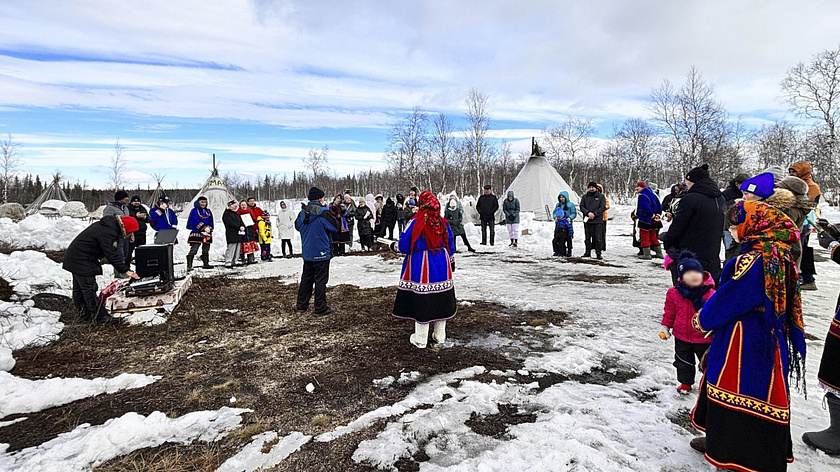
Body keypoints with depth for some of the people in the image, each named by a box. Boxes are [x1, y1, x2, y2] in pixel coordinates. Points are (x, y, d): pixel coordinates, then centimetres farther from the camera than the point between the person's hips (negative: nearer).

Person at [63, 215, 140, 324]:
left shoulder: (105, 225, 7)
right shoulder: (108, 233, -26)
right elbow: (112, 254, -27)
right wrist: (125, 270, -25)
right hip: (82, 261, -11)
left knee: (79, 287, 18)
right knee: (90, 289, -8)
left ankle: (83, 312, 32)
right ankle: (101, 317, -6)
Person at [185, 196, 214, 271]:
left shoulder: (208, 211, 15)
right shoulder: (194, 211, -5)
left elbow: (211, 222, 12)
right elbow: (195, 222, -15)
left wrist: (209, 228, -6)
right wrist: (204, 228, -19)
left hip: (207, 234, 7)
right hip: (197, 233, -6)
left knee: (206, 250, 15)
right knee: (193, 250, -13)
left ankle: (206, 264, 25)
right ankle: (189, 266, -14)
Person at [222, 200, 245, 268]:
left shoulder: (237, 214, 23)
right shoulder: (226, 214, -3)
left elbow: (241, 222, 18)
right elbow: (230, 223, -15)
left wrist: (242, 226, -4)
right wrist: (239, 227, -17)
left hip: (238, 234, 8)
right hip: (231, 234, -8)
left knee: (237, 249, 8)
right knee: (231, 248, -12)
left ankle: (233, 262, 15)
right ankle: (228, 263, -10)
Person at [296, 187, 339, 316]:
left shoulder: (302, 212, 4)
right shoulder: (324, 213, -17)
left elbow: (297, 226, 19)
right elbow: (335, 228, -9)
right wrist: (334, 216, 6)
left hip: (307, 253, 7)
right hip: (321, 253, -6)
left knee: (306, 278, 18)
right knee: (320, 280, 0)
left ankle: (302, 304, 25)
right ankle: (320, 308, 4)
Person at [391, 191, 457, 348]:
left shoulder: (415, 222, -12)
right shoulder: (443, 223, 3)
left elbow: (404, 246, -9)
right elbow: (450, 246, 13)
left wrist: (394, 246, 12)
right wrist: (451, 262, 27)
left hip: (420, 268, -4)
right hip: (441, 268, 5)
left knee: (421, 301, 4)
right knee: (441, 301, 14)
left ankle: (420, 340, 14)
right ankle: (440, 337, 26)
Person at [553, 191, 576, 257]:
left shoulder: (570, 205, -2)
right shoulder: (558, 204, 14)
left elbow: (574, 213, -1)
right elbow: (555, 212, 19)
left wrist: (570, 218, -19)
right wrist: (555, 217, -1)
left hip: (567, 224, -5)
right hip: (558, 225, 5)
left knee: (568, 240, -1)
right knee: (555, 240, 4)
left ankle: (568, 253, 6)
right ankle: (557, 252, 13)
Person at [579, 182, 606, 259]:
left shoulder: (601, 196, 3)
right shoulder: (585, 196, 10)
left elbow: (603, 207, -4)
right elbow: (581, 207, 4)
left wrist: (594, 214, -14)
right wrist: (588, 212, -14)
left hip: (597, 220, -3)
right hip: (587, 220, 3)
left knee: (598, 238, -4)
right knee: (587, 237, 9)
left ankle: (598, 253, 1)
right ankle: (588, 252, 18)